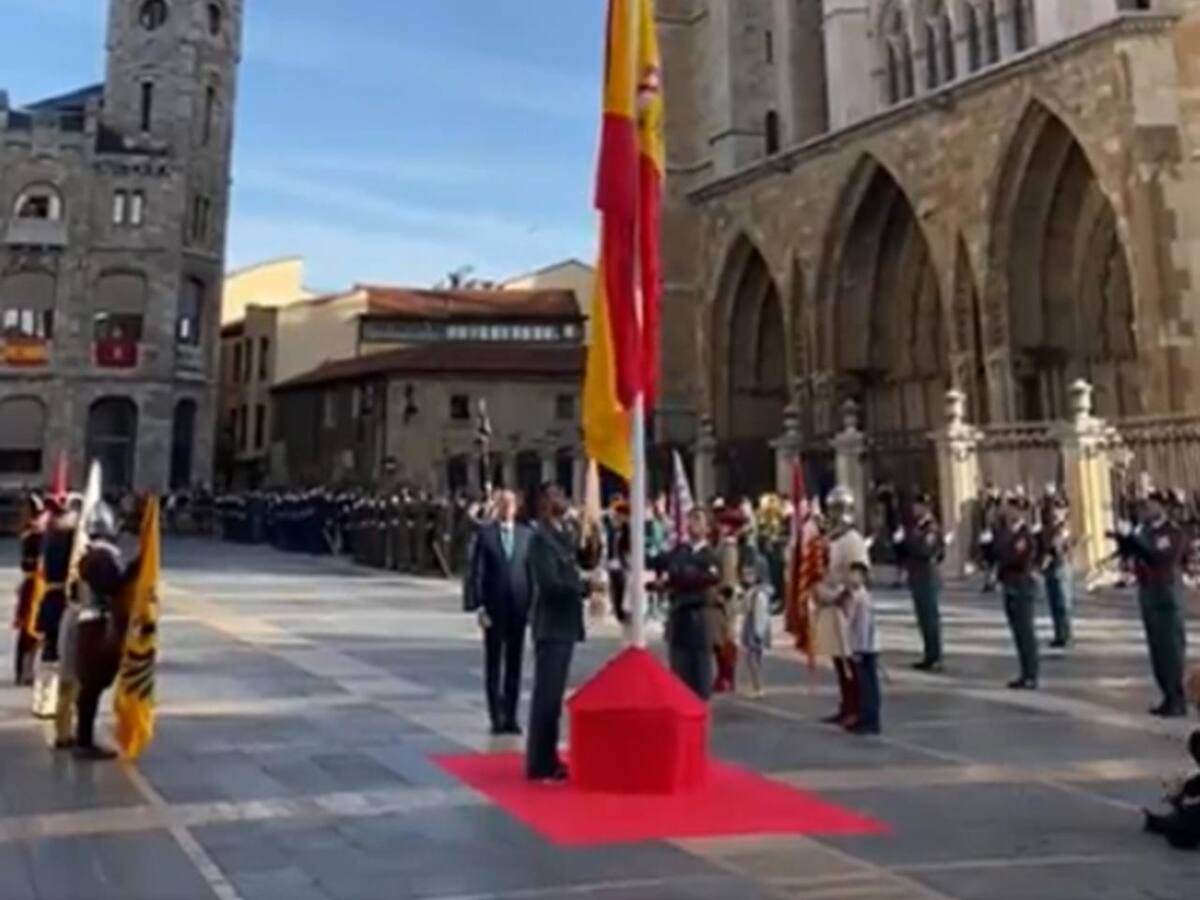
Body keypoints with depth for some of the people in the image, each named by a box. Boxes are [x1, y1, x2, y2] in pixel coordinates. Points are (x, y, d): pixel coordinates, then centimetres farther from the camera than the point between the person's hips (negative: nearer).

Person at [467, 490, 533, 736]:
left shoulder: (526, 534, 4)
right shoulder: (485, 534, -2)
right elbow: (476, 572, -3)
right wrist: (479, 606, -10)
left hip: (519, 607, 2)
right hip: (494, 607, -2)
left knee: (514, 663, 6)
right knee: (493, 664, 4)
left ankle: (511, 716, 14)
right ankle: (497, 717, 11)